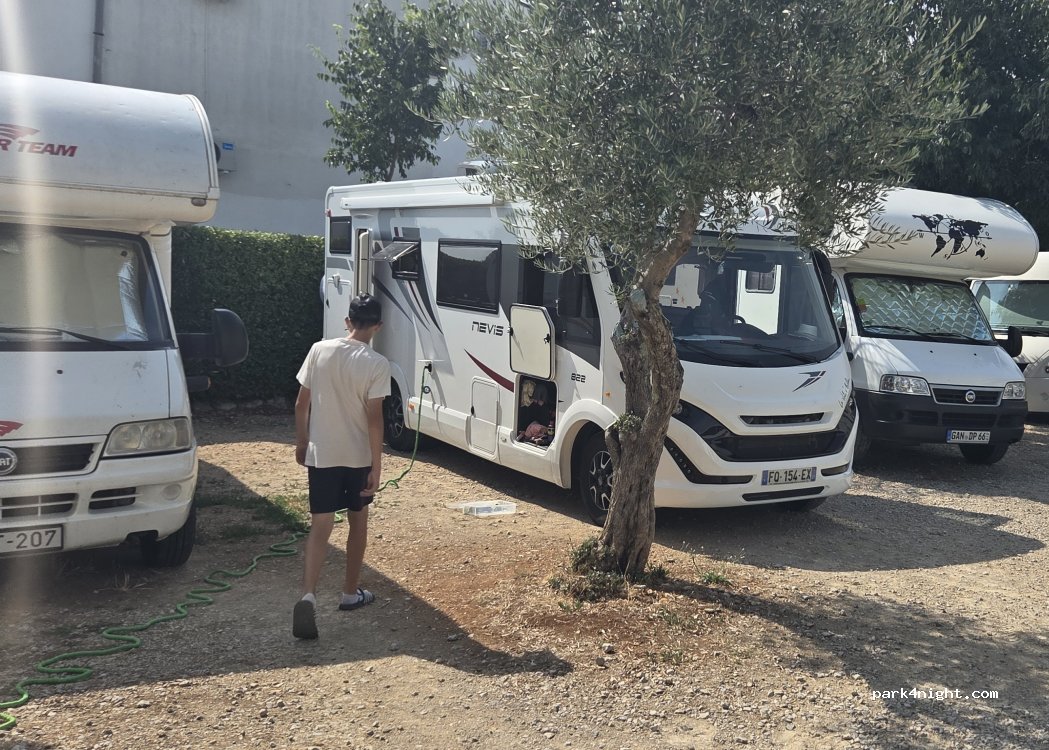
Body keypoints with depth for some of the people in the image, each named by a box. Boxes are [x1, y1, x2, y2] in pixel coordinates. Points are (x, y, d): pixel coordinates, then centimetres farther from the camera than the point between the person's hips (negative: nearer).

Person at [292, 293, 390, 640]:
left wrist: (301, 442, 15)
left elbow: (302, 404, 2)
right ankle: (351, 593, 28)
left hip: (320, 454, 2)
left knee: (320, 526, 1)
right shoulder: (376, 363, -13)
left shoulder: (319, 350, -3)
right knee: (357, 522, 17)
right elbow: (373, 418, -16)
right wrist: (377, 465, -10)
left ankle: (308, 596, -17)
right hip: (358, 456, -2)